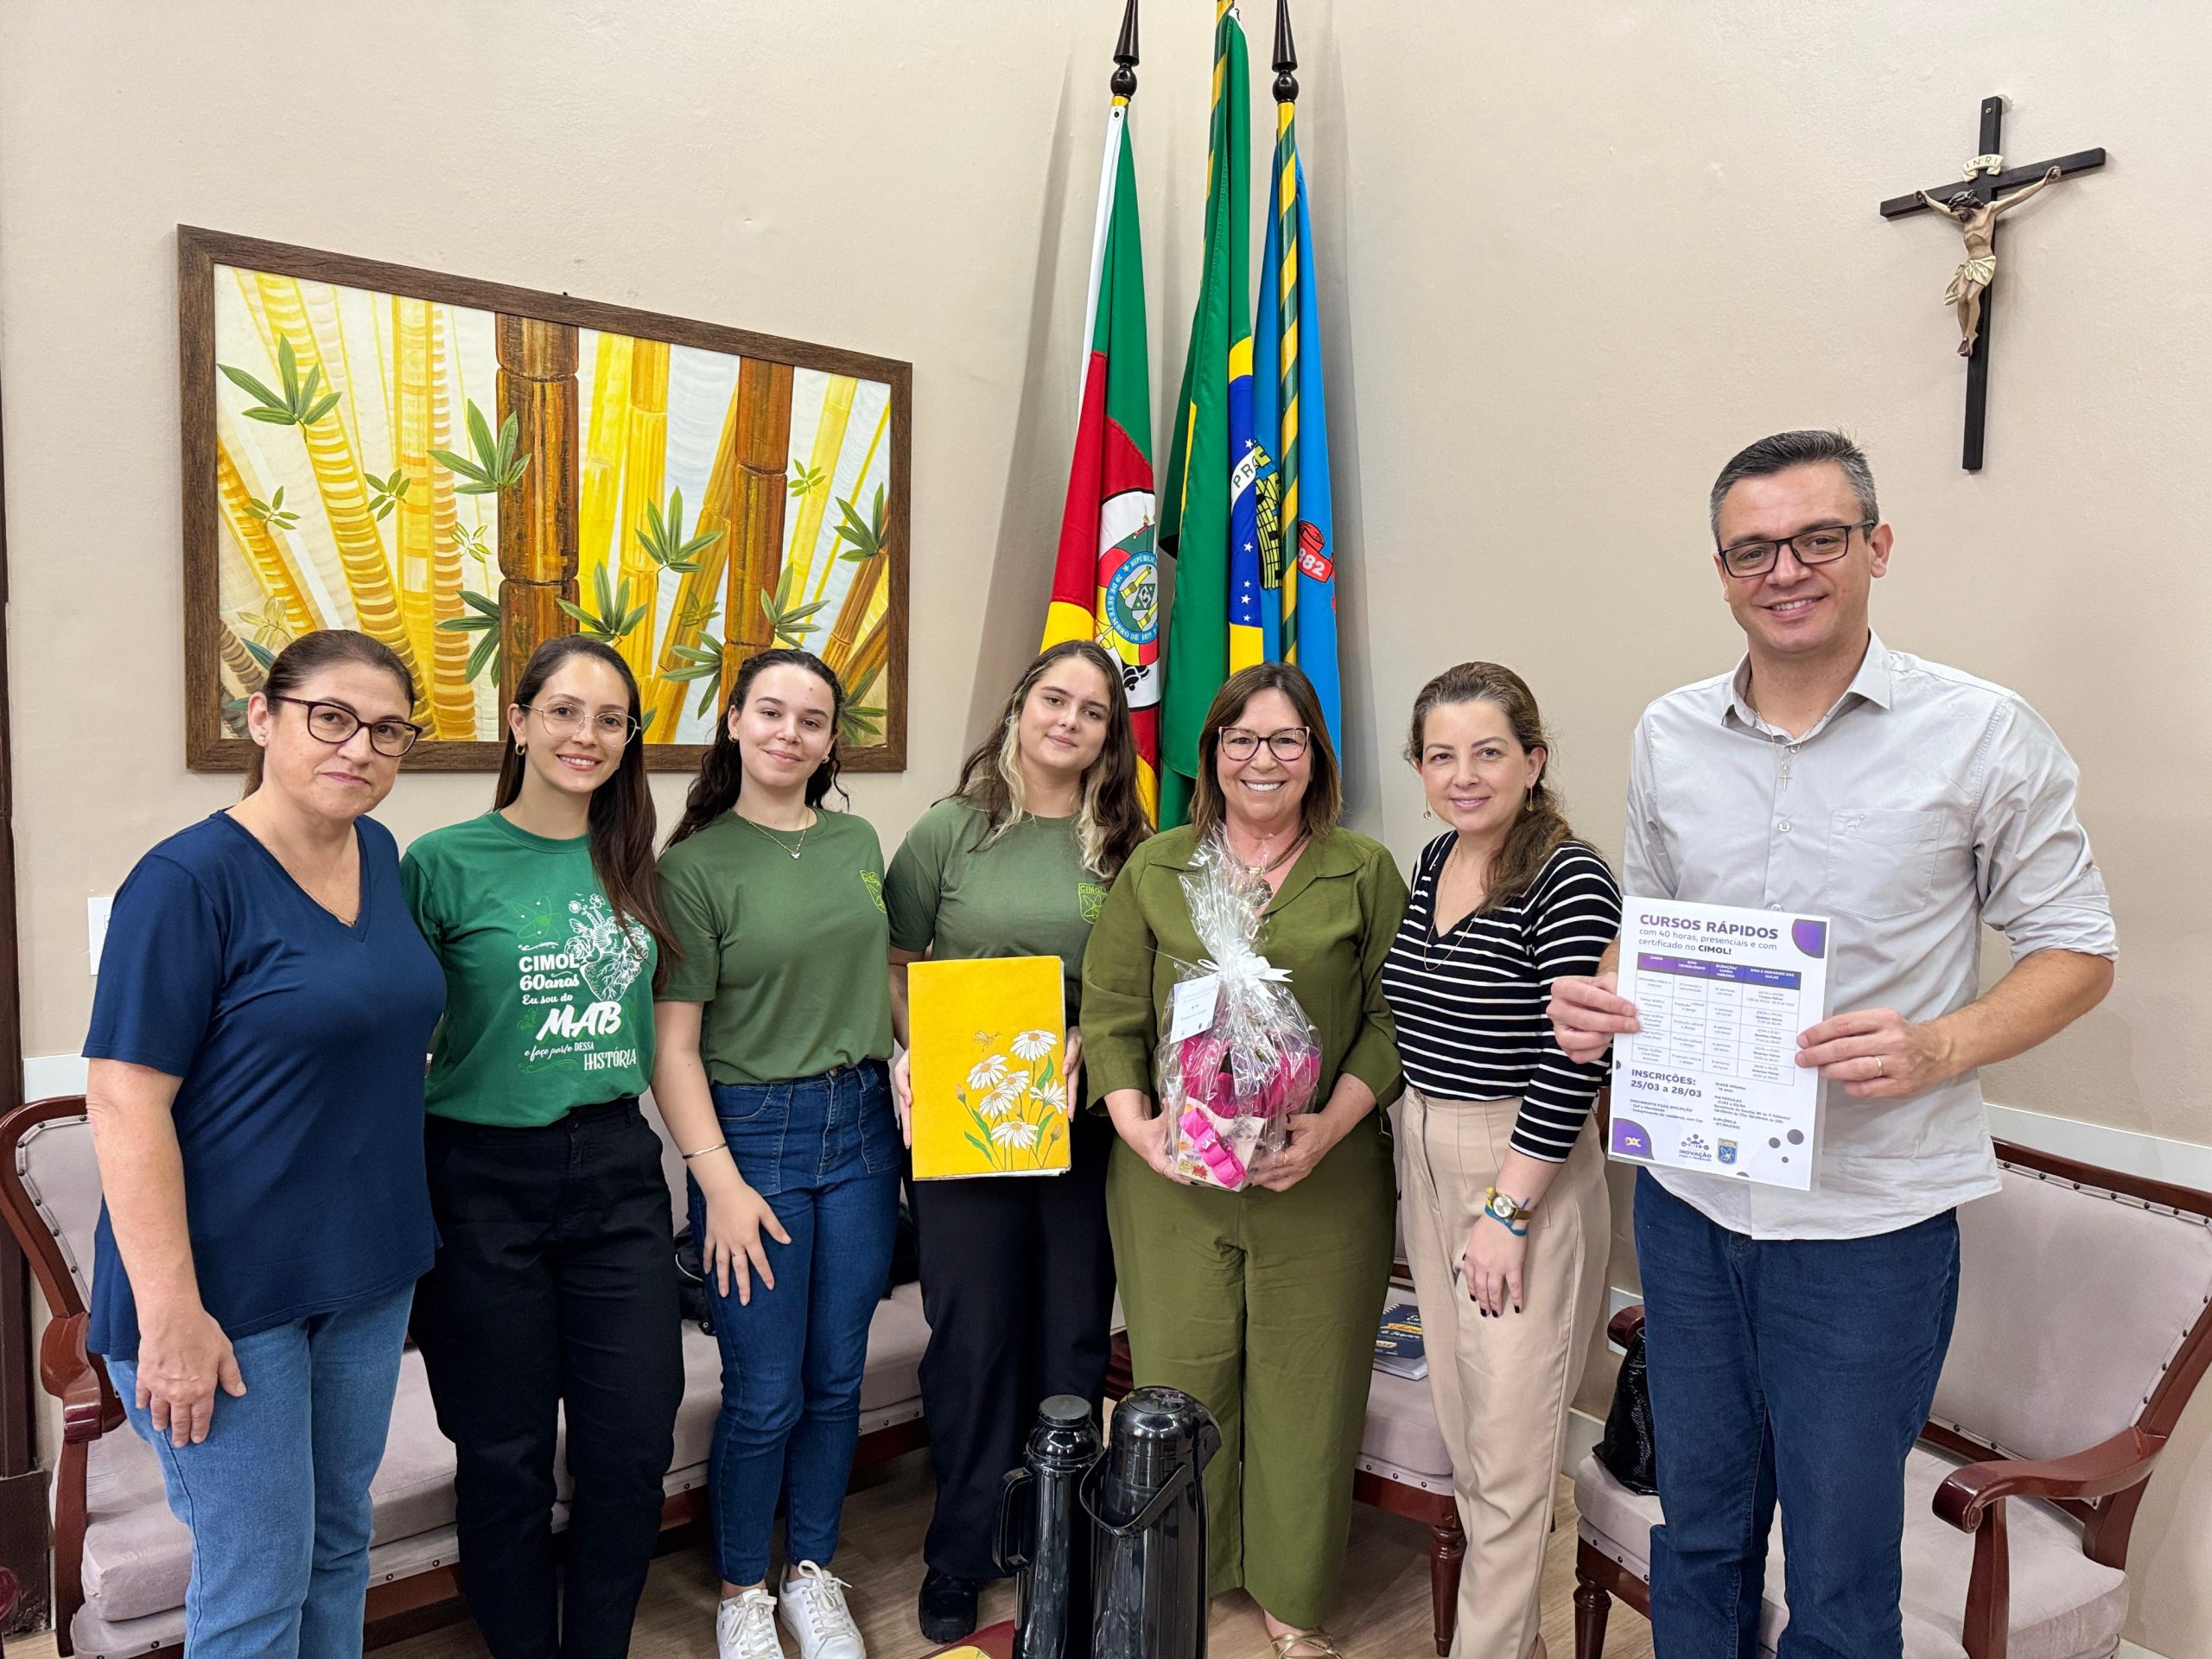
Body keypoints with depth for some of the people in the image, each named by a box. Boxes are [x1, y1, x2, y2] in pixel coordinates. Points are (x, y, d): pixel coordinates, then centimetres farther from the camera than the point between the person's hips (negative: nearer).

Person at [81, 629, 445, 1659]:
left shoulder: (378, 855, 3)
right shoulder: (189, 879, -16)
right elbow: (124, 1101, -18)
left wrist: (402, 1239, 12)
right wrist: (171, 1311, -20)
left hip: (367, 1271, 7)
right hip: (231, 1291, -6)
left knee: (340, 1544, 20)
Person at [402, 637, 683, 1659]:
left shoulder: (629, 867, 7)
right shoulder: (444, 863, -7)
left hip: (616, 1172, 4)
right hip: (485, 1181, -3)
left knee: (633, 1447, 7)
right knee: (506, 1457, 10)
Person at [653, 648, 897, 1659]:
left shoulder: (857, 842, 6)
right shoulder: (695, 865, -8)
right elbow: (672, 1045, -10)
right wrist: (719, 1180, -14)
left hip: (860, 1127, 4)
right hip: (753, 1129, -4)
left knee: (837, 1377, 14)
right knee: (765, 1394, 5)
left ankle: (812, 1574, 35)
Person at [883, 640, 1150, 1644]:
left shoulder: (1127, 846, 3)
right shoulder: (950, 831, 0)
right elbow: (892, 966, 2)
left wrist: (1085, 1045, -12)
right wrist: (920, 1055, -13)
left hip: (1085, 1117, 2)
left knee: (1075, 1335, 12)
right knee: (971, 1335, 8)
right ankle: (959, 1561, 26)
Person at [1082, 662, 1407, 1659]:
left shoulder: (1365, 873, 5)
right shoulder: (1154, 869, 8)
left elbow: (1393, 1017, 1)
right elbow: (1110, 1012, 5)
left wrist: (1331, 1127, -11)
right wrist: (1136, 1126, -7)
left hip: (1322, 1183, -1)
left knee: (1303, 1387, 8)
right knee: (1178, 1379, 9)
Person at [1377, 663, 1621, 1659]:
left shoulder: (1567, 880, -16)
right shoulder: (1433, 862, 7)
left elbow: (1573, 1063, -19)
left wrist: (1506, 1211, -18)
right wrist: (1410, 1147, 14)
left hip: (1525, 1171, -8)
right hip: (1422, 1161, 8)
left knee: (1510, 1433, 3)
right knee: (1460, 1418, 17)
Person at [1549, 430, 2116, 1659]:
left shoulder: (1982, 734, -8)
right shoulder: (1669, 736, 3)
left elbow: (2076, 952, -3)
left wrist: (1939, 1049, -21)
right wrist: (1602, 1003, -8)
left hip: (1871, 1214, -3)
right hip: (1690, 1197, 4)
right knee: (1698, 1528, 20)